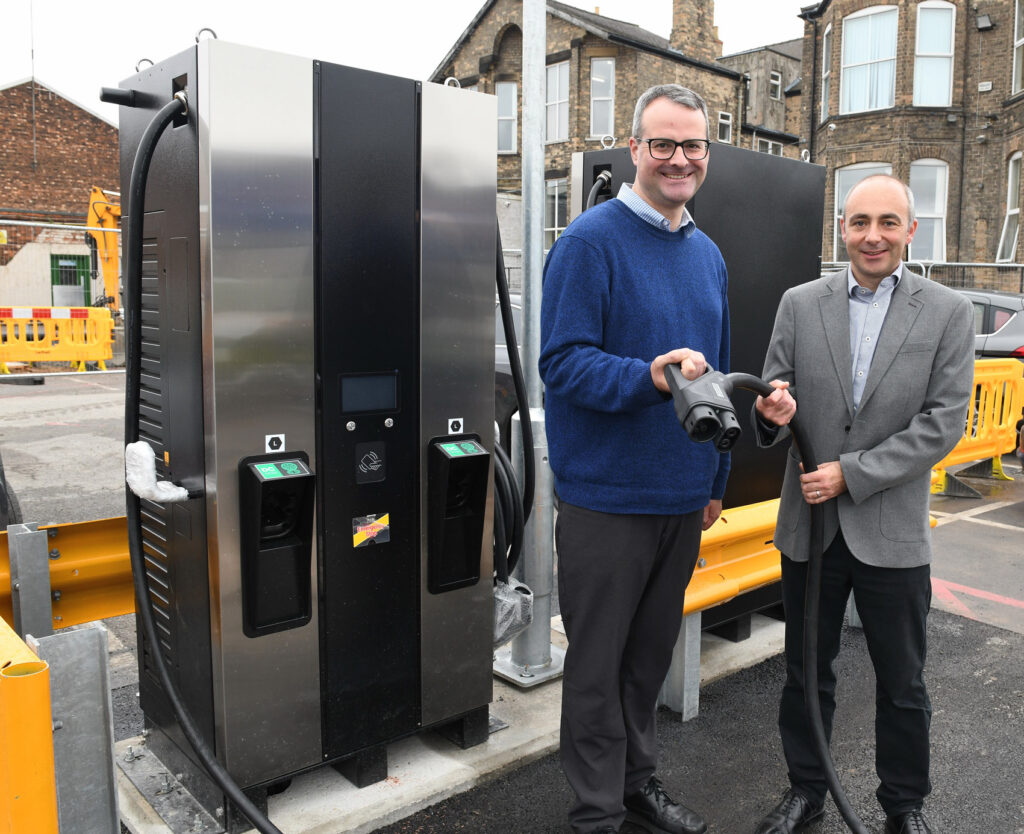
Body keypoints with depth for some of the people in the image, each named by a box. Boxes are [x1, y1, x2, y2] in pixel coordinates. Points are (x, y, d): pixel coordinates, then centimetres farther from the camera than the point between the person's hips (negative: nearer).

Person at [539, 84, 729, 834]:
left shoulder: (708, 253, 12)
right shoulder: (591, 240, -10)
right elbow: (562, 363, -16)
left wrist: (716, 478, 17)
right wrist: (648, 377, -32)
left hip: (682, 495, 7)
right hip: (607, 495, -6)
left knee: (652, 652, 19)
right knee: (598, 660, 7)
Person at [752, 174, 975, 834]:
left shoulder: (949, 313, -3)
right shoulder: (800, 304, 2)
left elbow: (943, 423, -9)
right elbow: (776, 394, 2)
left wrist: (851, 473, -17)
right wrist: (773, 412, -22)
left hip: (893, 532, -1)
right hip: (810, 525, 2)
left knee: (903, 684, 15)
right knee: (807, 674, 16)